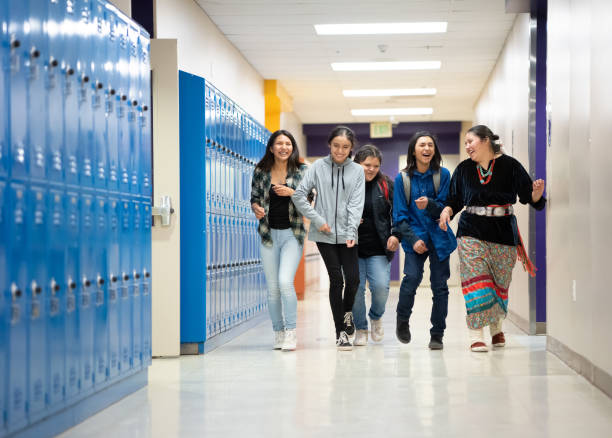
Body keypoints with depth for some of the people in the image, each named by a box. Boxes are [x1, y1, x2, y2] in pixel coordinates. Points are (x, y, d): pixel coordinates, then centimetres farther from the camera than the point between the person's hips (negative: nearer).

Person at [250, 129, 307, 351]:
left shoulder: (301, 171, 1)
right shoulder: (261, 171, 5)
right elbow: (254, 197, 12)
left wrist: (291, 193, -15)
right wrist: (256, 208, -9)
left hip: (292, 234, -2)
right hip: (269, 234, 2)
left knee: (285, 281, -18)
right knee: (272, 287, 4)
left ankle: (291, 332, -9)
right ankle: (278, 333, 16)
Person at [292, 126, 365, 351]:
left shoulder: (357, 171, 5)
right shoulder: (318, 167, 1)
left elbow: (356, 204, -2)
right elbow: (299, 195, -2)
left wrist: (351, 232, -14)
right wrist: (317, 220, -8)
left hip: (346, 234, 1)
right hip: (325, 234, -1)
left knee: (353, 278, -6)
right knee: (336, 279, -5)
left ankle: (347, 312, 27)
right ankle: (341, 332, 4)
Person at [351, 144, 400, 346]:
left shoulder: (386, 185, 4)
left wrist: (396, 235, -5)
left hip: (378, 248, 0)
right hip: (353, 248, 0)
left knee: (380, 287, -13)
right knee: (355, 288, -4)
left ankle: (376, 317, 19)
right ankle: (360, 329, 17)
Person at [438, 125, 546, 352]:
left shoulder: (509, 165, -1)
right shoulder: (464, 169, 8)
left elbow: (527, 195, -3)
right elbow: (455, 199, 11)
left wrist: (536, 194, -24)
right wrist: (447, 210, -9)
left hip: (503, 231, -1)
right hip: (472, 231, 1)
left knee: (500, 282, 8)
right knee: (476, 281, -11)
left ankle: (496, 327, 31)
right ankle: (476, 335, -11)